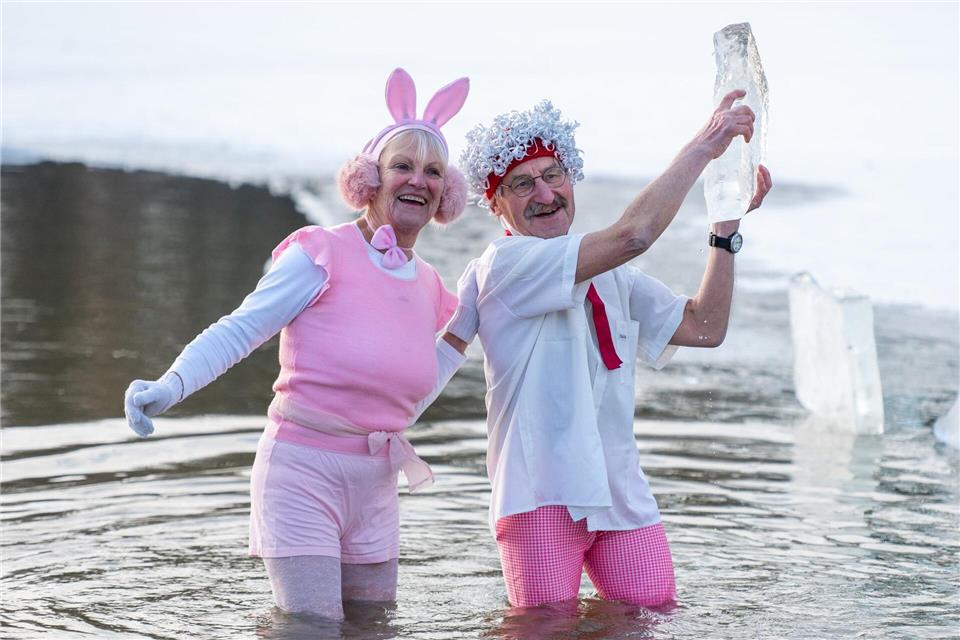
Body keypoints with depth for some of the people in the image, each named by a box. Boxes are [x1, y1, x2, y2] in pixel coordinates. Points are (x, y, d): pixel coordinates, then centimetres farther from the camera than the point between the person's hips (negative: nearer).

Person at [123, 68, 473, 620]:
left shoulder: (430, 290, 12)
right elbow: (239, 331, -15)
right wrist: (171, 386, -28)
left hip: (377, 487, 7)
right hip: (303, 475, -7)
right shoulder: (322, 254, -8)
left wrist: (462, 336, 13)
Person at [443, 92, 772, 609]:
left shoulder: (610, 276, 16)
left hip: (623, 495, 7)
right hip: (542, 495, -7)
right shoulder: (503, 265, -10)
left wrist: (726, 227, 7)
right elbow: (632, 235, -20)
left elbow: (703, 327, 13)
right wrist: (703, 145, -12)